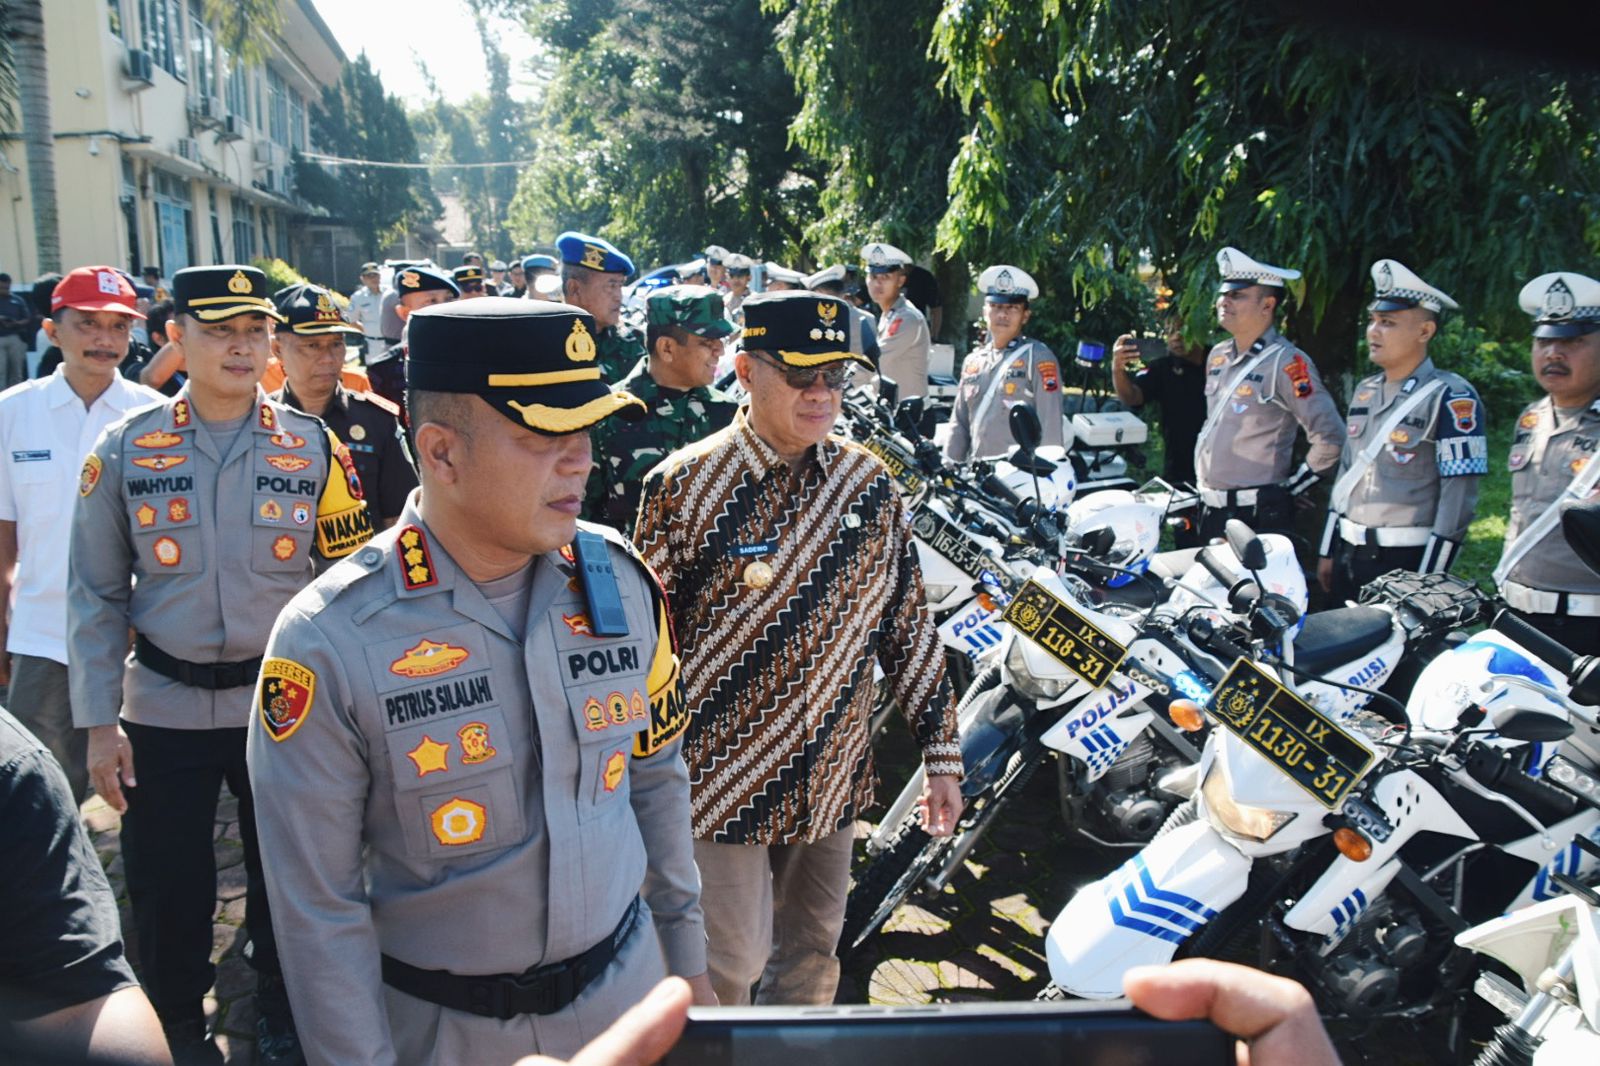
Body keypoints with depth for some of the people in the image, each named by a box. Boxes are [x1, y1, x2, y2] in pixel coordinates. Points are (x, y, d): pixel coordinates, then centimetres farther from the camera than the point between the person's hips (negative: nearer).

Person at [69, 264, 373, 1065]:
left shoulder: (314, 448, -4)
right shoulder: (125, 450, -3)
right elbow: (96, 594, 0)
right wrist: (98, 722, -3)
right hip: (163, 707, 0)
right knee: (165, 888, 11)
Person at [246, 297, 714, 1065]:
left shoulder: (622, 581, -9)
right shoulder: (328, 644, -20)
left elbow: (656, 778, 3)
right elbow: (318, 905, -13)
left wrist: (687, 962, 9)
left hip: (626, 991, 4)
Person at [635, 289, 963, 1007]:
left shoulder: (870, 484, 1)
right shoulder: (681, 486, -11)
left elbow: (907, 626, 6)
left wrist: (941, 754, 6)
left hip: (833, 780, 4)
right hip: (722, 779, -4)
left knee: (813, 952, 19)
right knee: (731, 962, 6)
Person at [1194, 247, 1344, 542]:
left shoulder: (1287, 363, -12)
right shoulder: (1217, 356, 13)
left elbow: (1331, 436, -17)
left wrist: (1296, 483, -9)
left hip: (1260, 516, -8)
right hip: (1211, 512, 8)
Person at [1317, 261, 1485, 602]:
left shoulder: (1451, 397, -11)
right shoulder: (1365, 391, 12)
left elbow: (1460, 496, -14)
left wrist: (1428, 579, -16)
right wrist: (1327, 551, 16)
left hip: (1408, 561, -7)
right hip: (1350, 558, 7)